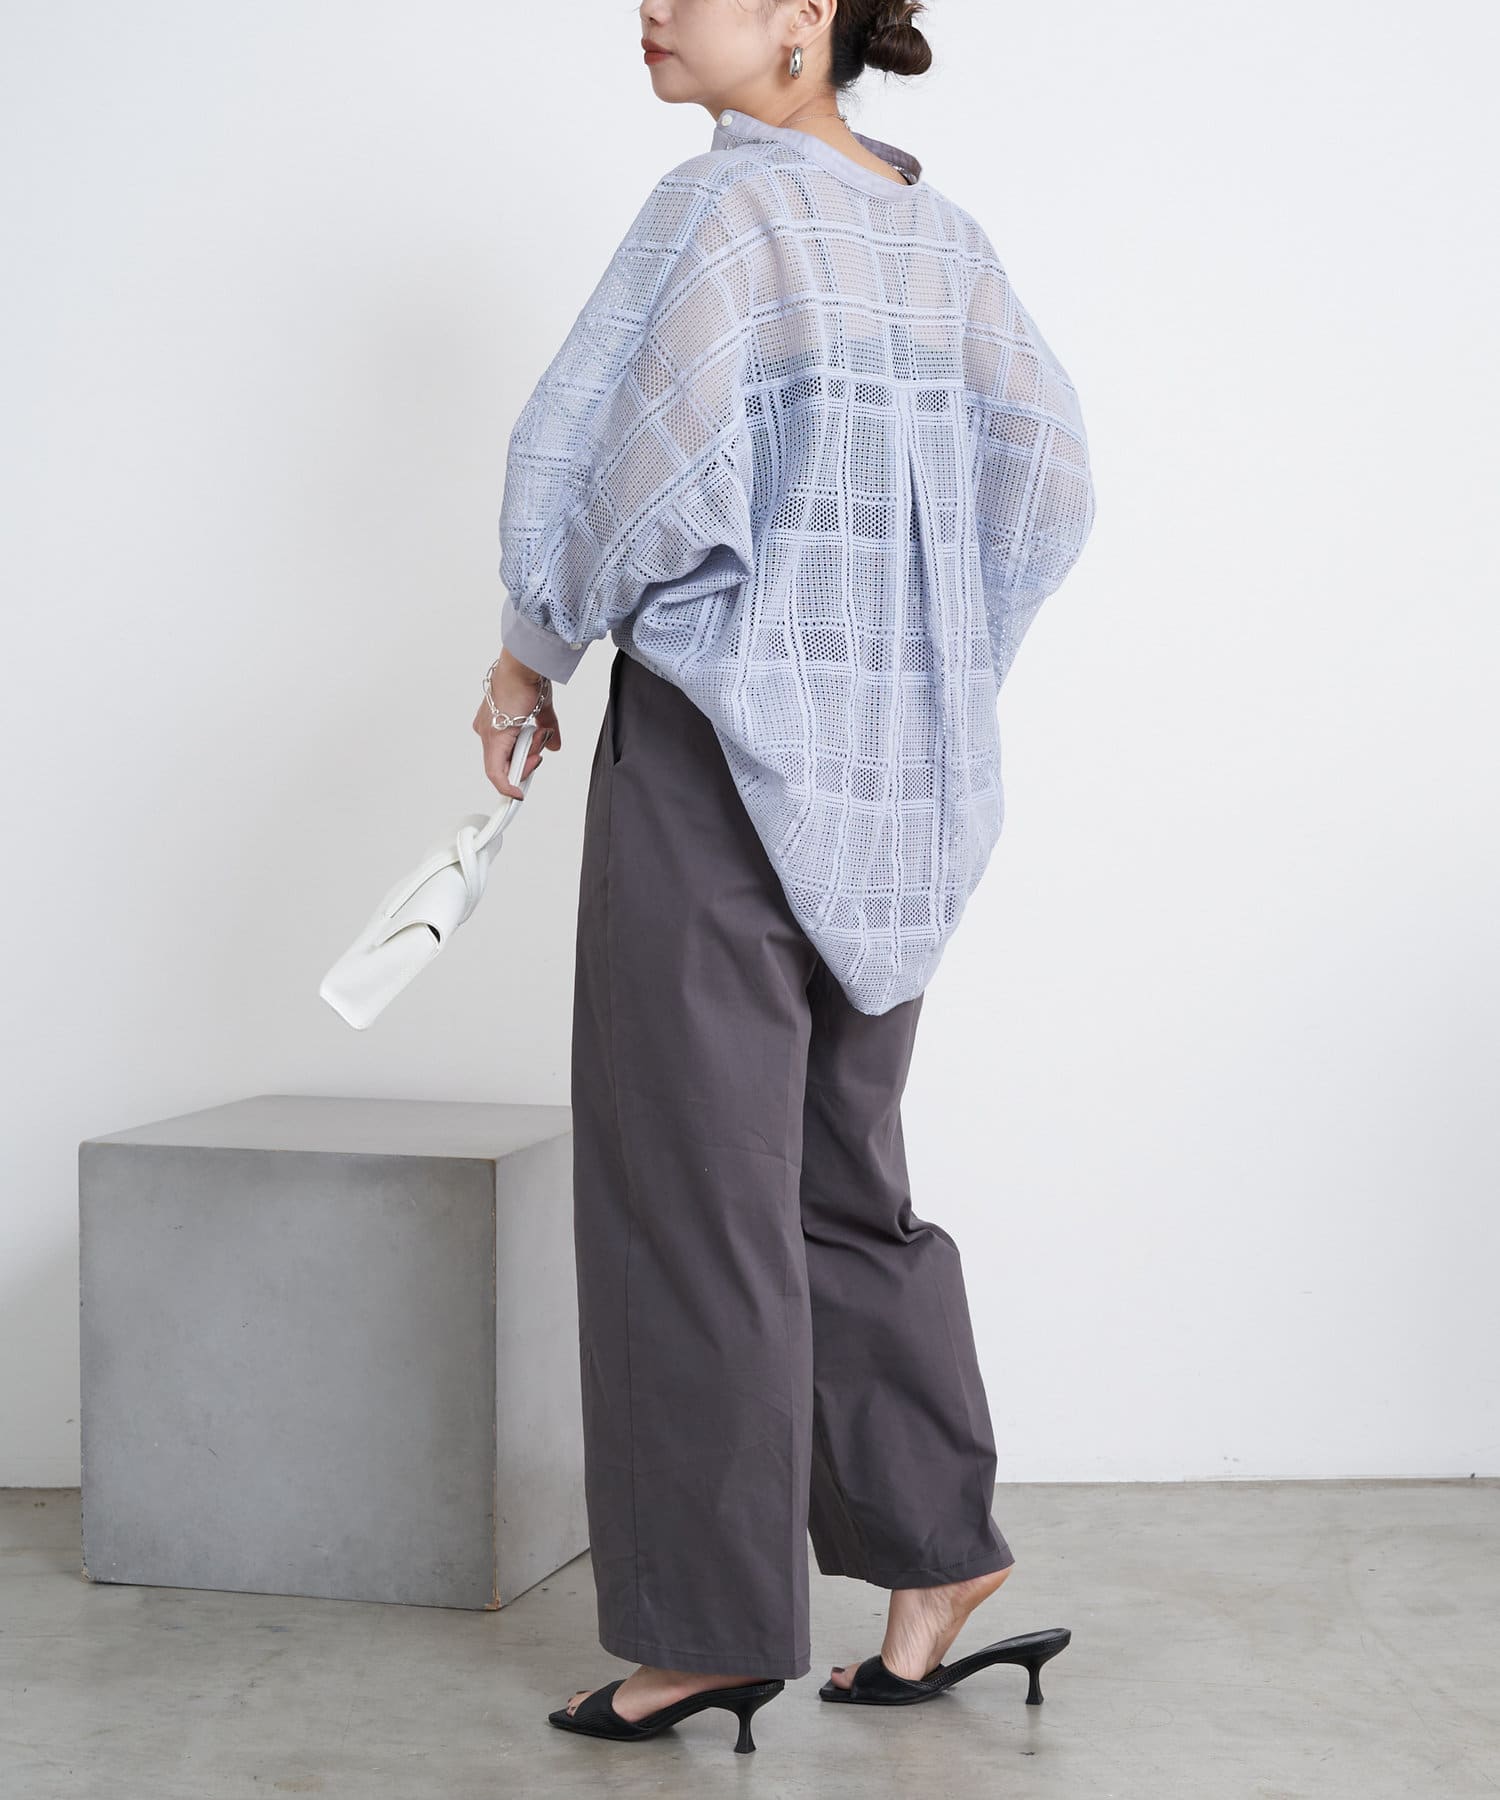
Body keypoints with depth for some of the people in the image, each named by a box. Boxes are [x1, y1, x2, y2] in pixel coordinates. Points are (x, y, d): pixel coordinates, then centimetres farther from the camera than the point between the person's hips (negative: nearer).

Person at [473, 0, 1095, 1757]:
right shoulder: (940, 232, 8)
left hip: (720, 754, -7)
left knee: (692, 1198, 2)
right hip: (894, 785, 7)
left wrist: (532, 654, -4)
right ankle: (936, 1546, 18)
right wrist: (901, 680, 16)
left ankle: (714, 1624, 10)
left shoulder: (726, 202, -12)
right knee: (842, 1183, 17)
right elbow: (1042, 481, 9)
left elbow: (618, 460, -20)